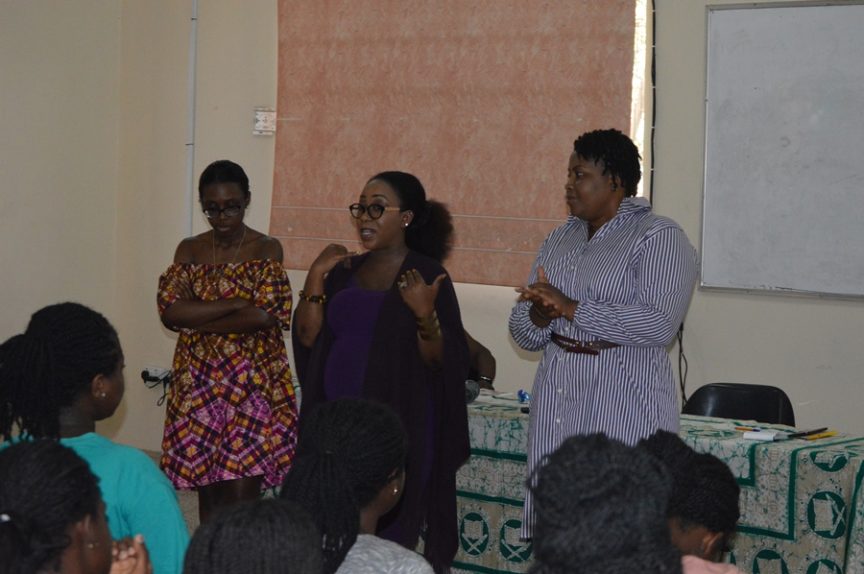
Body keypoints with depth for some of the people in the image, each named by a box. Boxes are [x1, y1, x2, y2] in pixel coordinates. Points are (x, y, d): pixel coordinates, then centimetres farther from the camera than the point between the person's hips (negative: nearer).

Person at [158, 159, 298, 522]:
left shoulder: (266, 250, -3)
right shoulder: (189, 250, 7)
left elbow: (265, 316, -16)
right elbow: (169, 310, -7)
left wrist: (197, 322, -10)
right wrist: (236, 304, -14)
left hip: (253, 383, -3)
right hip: (199, 383, 4)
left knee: (242, 495, -7)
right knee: (207, 490, 8)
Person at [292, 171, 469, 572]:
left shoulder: (427, 275, -6)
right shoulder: (345, 271, 10)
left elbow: (442, 361, -9)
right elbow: (307, 337, 5)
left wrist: (425, 314, -26)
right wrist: (316, 277, -2)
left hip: (397, 428, -5)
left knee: (387, 538, -4)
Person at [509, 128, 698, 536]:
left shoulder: (659, 238, -5)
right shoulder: (560, 239, 17)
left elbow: (659, 325, -19)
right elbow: (522, 332, 15)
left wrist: (570, 308, -18)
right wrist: (540, 317, -9)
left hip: (623, 413, -6)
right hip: (557, 407, 6)